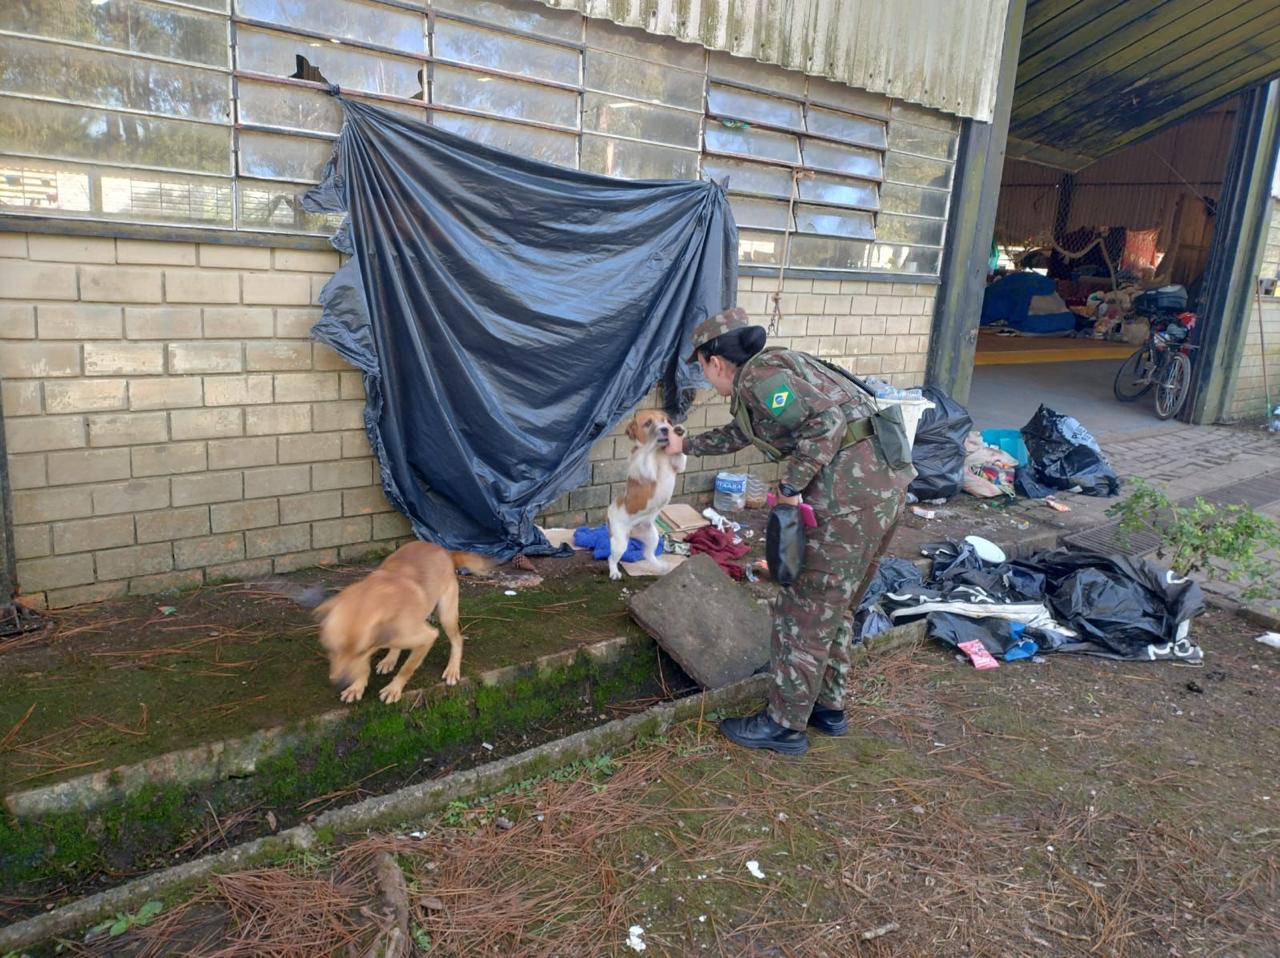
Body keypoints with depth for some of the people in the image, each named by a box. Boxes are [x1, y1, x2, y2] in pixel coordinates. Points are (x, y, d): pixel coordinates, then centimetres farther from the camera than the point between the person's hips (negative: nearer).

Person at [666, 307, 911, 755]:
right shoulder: (769, 369, 22)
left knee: (805, 612, 2)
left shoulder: (759, 377, -9)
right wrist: (685, 445, 51)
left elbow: (825, 422, -22)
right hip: (884, 482, 10)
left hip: (851, 492, -10)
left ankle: (784, 725, 15)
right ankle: (828, 707, 35)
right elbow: (739, 434, 39)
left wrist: (789, 487, -15)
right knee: (835, 606, 22)